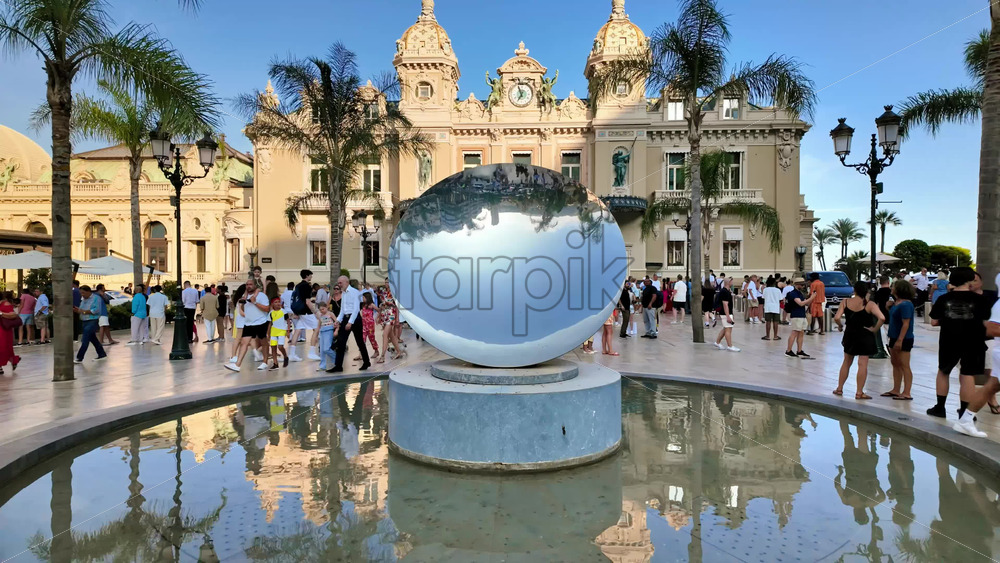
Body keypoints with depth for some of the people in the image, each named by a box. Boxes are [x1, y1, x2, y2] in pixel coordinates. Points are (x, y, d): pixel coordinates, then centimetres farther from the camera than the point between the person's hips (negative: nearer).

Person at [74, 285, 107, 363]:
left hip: (92, 321, -8)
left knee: (85, 340, -12)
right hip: (84, 322, 8)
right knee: (93, 339, 14)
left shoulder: (96, 298, -7)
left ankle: (79, 358, -11)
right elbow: (81, 311, 19)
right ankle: (102, 354, 24)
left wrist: (84, 311, -18)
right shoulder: (83, 299, 16)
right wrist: (77, 310, -2)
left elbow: (96, 310, -17)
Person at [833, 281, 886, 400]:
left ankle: (839, 388, 23)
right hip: (865, 336, -3)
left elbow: (837, 318, -13)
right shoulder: (870, 304, -12)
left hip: (850, 335, 3)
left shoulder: (845, 302, -5)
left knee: (846, 362, 17)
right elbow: (882, 318, -24)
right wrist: (875, 329, -10)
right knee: (863, 364, 1)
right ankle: (859, 393, 3)